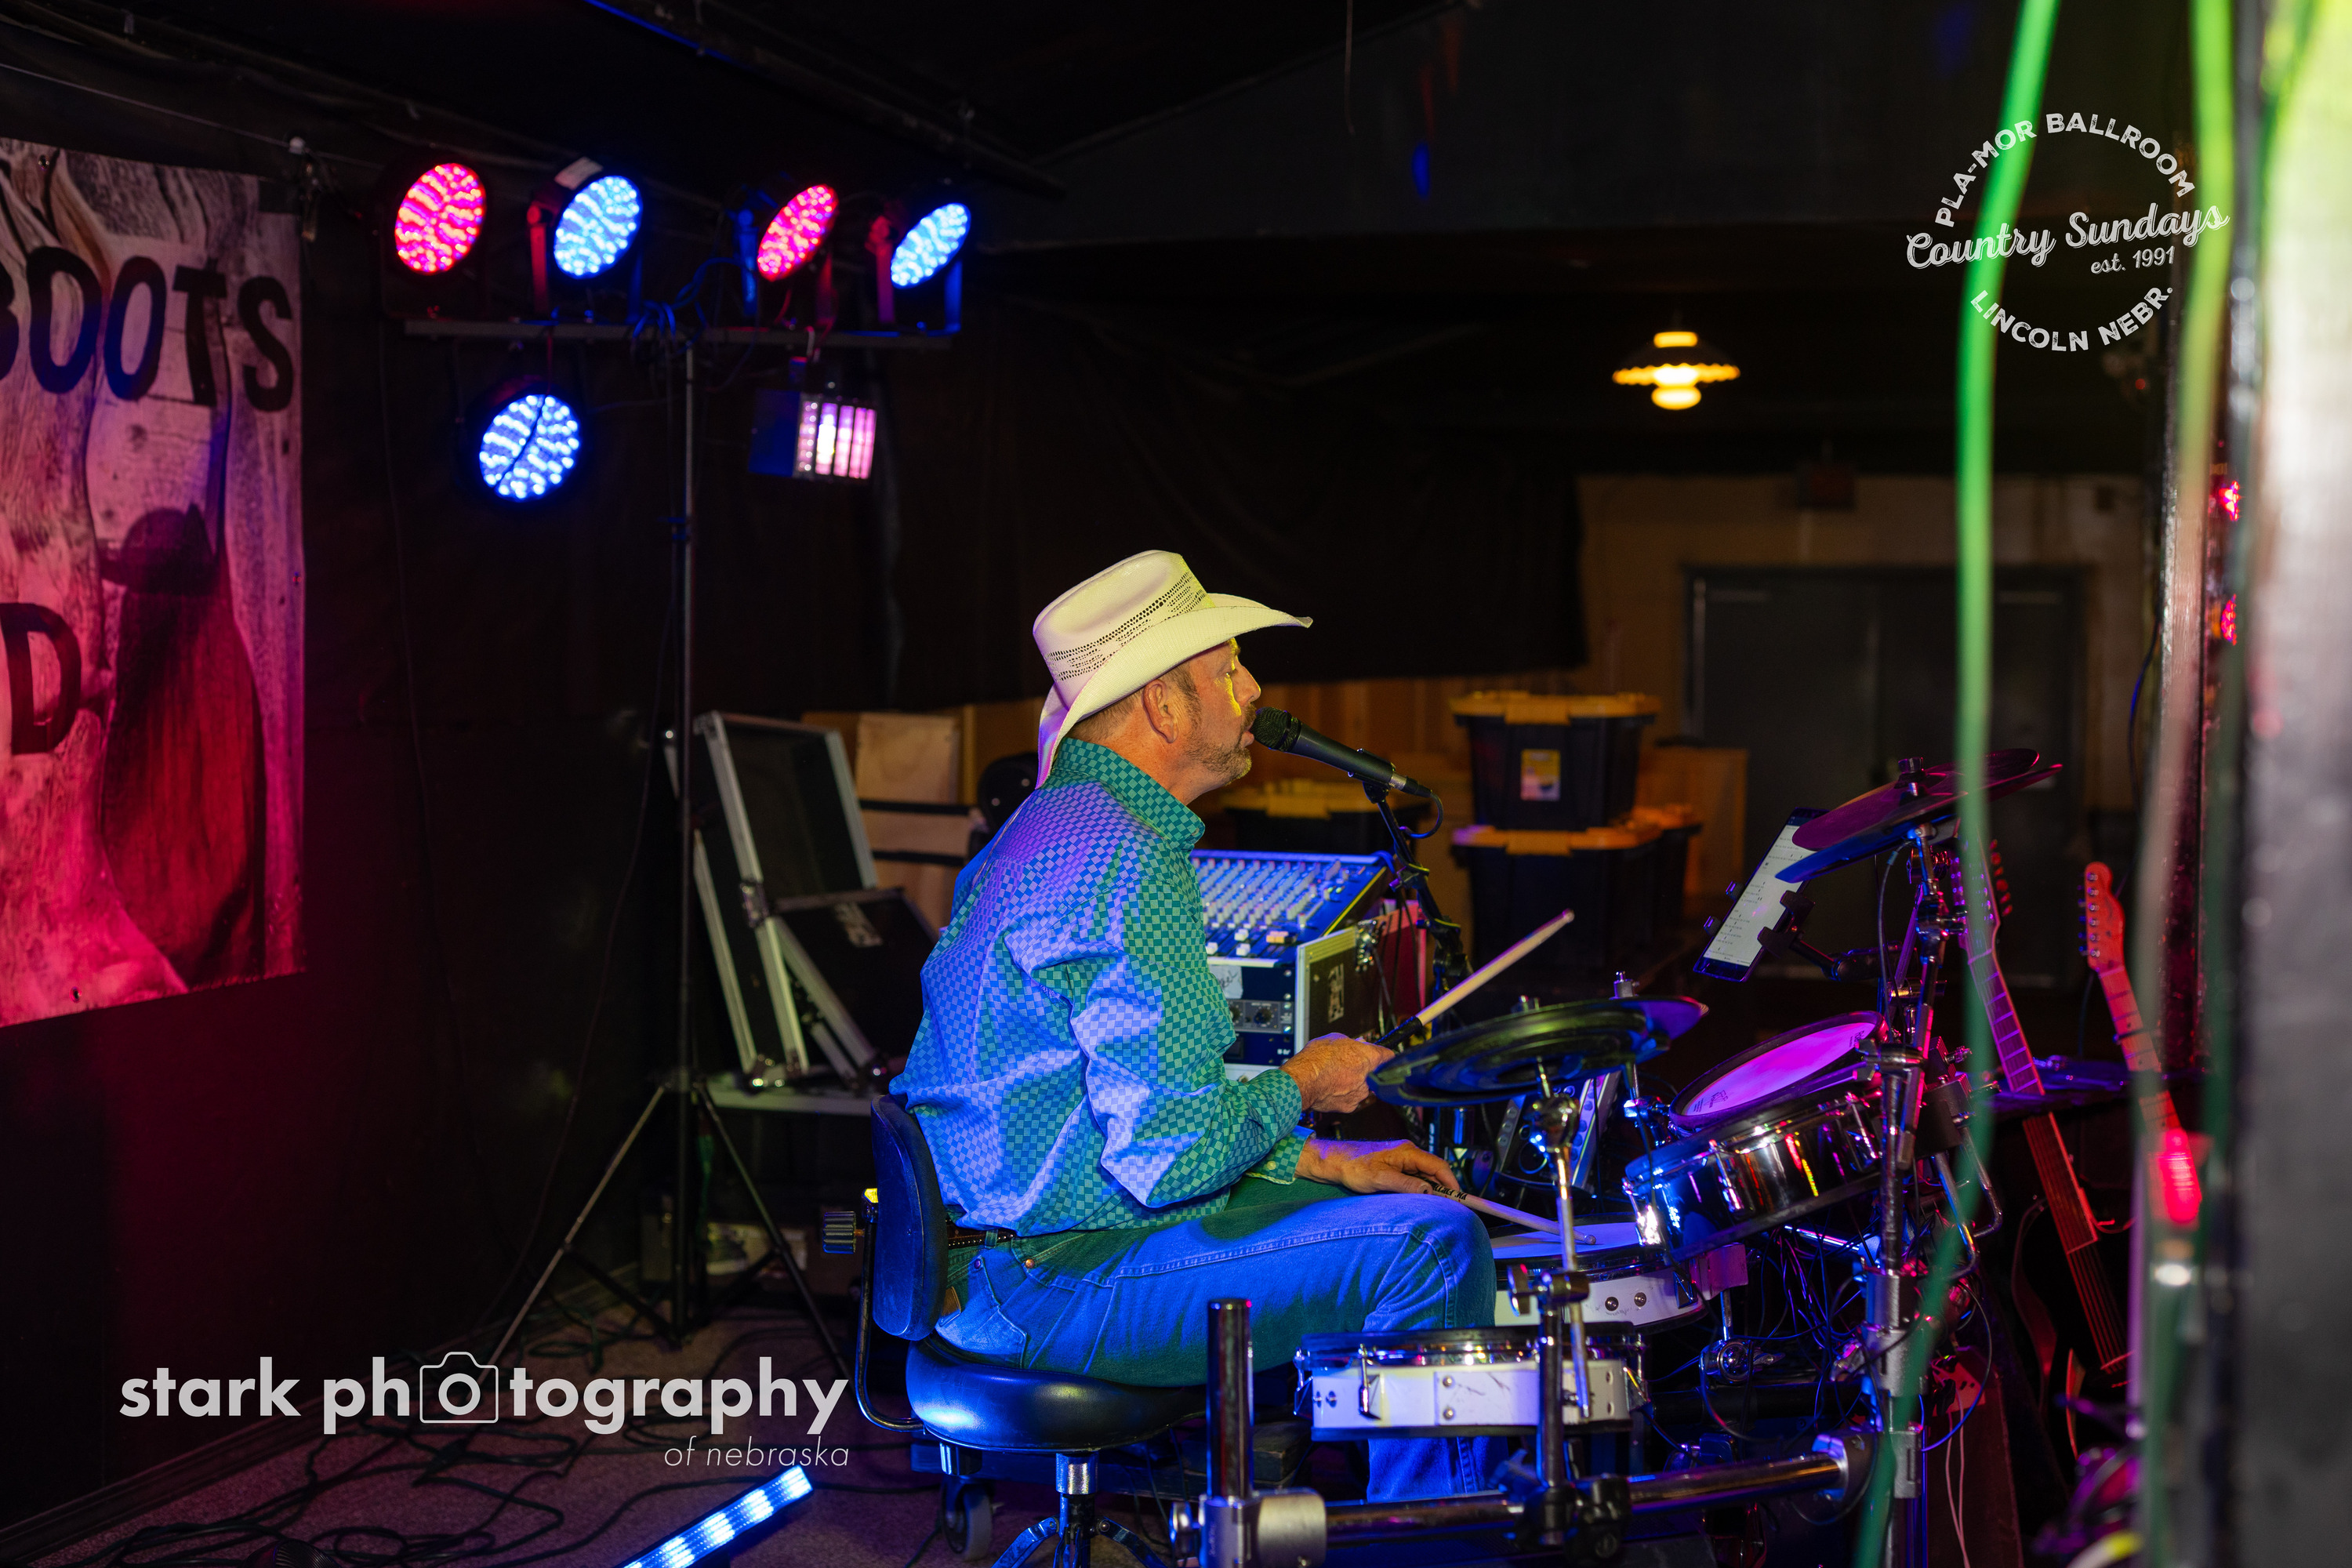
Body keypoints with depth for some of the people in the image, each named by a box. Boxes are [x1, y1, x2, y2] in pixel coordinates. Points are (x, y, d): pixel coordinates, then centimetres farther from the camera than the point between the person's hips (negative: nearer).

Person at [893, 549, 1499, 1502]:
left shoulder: (1058, 822, 13)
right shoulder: (1125, 866, -22)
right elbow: (1171, 1153, -26)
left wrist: (1322, 1162, 11)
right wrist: (1299, 1085, -7)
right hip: (1048, 1288, -11)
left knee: (1390, 1207, 19)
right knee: (1431, 1247, -11)